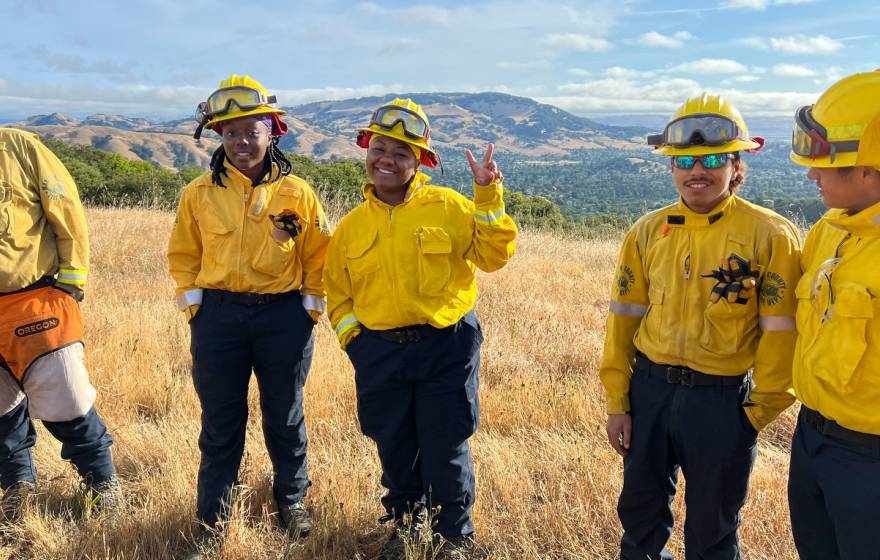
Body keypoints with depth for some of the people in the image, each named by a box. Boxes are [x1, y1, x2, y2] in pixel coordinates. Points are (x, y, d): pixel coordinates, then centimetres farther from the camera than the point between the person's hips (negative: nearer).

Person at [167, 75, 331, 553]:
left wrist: (311, 307, -1)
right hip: (217, 317, 1)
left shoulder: (297, 194, -2)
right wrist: (193, 304, 1)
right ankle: (212, 514, 26)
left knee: (285, 416, 12)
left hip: (284, 316, 0)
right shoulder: (199, 194, 1)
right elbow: (183, 255, 10)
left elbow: (319, 257, 5)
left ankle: (292, 500, 33)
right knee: (220, 420, 9)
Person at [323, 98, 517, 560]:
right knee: (394, 451, 16)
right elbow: (338, 293, 15)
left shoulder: (448, 207, -3)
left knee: (446, 451, 4)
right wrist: (352, 337, 4)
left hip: (446, 349, -3)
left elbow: (493, 255, -7)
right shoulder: (352, 227, 7)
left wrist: (488, 197, -14)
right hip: (379, 354, 3)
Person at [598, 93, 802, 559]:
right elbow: (624, 318, 3)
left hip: (722, 400, -3)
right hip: (649, 390, 3)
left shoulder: (770, 236, -10)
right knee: (640, 508, 20)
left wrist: (762, 408, -5)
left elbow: (779, 333, -7)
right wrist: (617, 401, 3)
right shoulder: (647, 232, 0)